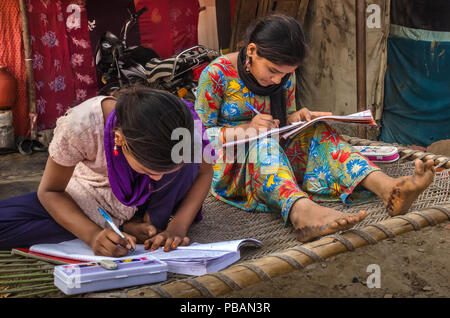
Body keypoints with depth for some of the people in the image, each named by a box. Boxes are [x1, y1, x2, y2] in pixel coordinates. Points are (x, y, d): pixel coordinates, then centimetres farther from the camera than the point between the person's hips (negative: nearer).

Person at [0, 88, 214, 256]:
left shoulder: (186, 123, -30)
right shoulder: (78, 127, -35)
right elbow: (50, 191, -19)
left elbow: (204, 172, -11)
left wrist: (178, 227, -26)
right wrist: (92, 235, -36)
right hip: (95, 196, 1)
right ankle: (127, 226, -17)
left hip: (146, 198, 0)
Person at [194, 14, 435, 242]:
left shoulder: (286, 76, 5)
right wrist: (245, 129, -24)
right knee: (263, 141, -36)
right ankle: (301, 211, -67)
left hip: (276, 159, 5)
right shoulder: (217, 74, -11)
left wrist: (296, 119, -7)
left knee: (316, 131, -19)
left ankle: (387, 186, -44)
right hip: (228, 168, -5)